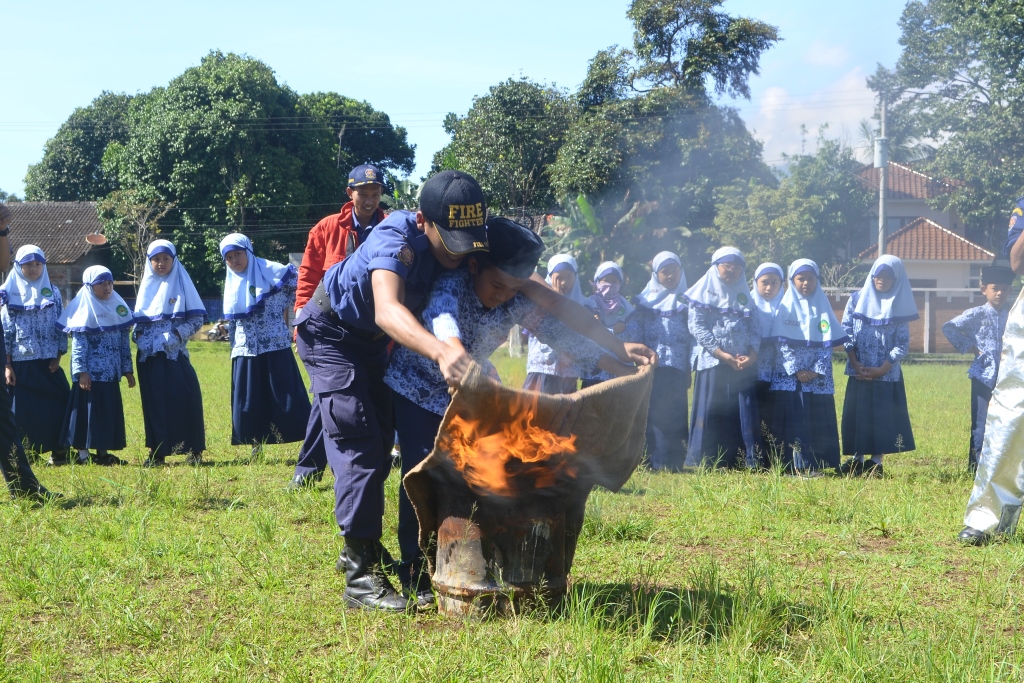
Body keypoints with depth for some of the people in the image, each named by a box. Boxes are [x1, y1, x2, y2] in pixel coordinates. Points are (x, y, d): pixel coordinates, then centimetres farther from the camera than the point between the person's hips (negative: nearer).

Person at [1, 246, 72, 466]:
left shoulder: (53, 294, 8)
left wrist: (57, 358, -2)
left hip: (48, 363, 2)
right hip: (21, 363, -2)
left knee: (57, 405, -3)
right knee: (23, 410, -2)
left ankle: (58, 452, 6)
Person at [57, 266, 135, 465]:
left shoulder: (118, 308, 12)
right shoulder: (85, 310, -7)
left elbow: (124, 343, 15)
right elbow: (78, 345, -12)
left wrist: (127, 369, 12)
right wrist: (81, 371, -19)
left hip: (111, 374, 7)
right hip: (91, 374, -6)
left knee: (110, 412, 9)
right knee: (88, 411, -4)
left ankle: (103, 453, 17)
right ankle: (83, 455, 0)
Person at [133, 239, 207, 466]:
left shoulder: (181, 284, 2)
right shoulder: (147, 286, 13)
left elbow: (197, 318, -1)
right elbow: (139, 320, 18)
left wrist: (177, 334, -14)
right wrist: (139, 336, -1)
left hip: (175, 354, -3)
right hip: (150, 356, 3)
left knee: (185, 400, -9)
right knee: (154, 402, 3)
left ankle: (193, 451, -4)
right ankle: (157, 451, 8)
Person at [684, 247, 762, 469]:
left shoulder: (745, 296, 16)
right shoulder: (705, 292, 4)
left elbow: (755, 328, 10)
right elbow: (696, 326, -6)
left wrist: (751, 356, -10)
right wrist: (722, 354, -14)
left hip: (743, 365, 3)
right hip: (712, 362, -3)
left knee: (745, 414, -2)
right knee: (710, 413, -5)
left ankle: (751, 463, 0)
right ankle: (704, 464, -1)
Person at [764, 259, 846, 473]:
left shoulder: (823, 307, 9)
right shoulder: (786, 307, 3)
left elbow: (828, 343, 4)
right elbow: (781, 343, -4)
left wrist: (817, 370, -9)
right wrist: (796, 370, -13)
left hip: (818, 377, 2)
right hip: (789, 375, -2)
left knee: (817, 422, -1)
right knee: (792, 420, -7)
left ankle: (814, 465, 3)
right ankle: (793, 465, -6)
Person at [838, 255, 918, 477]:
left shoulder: (899, 306, -1)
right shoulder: (857, 299, 4)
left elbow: (902, 343, -3)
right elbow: (846, 332, 2)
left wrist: (881, 369, -13)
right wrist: (855, 364, -10)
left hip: (887, 374, -2)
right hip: (858, 372, 2)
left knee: (883, 416, -2)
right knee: (856, 415, 2)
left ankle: (876, 461, 3)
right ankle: (857, 458, 10)